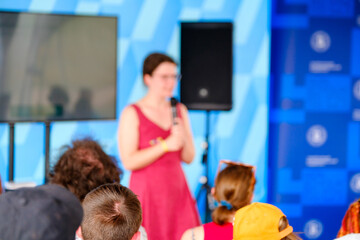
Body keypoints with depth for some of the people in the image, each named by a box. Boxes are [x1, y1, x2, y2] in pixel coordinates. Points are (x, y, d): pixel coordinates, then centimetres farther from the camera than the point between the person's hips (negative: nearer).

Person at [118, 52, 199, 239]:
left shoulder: (179, 110, 12)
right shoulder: (132, 114, -4)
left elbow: (189, 158, 13)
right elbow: (129, 162, -12)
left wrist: (182, 138, -8)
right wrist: (166, 145, -16)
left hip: (177, 189, 5)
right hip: (147, 192, -5)